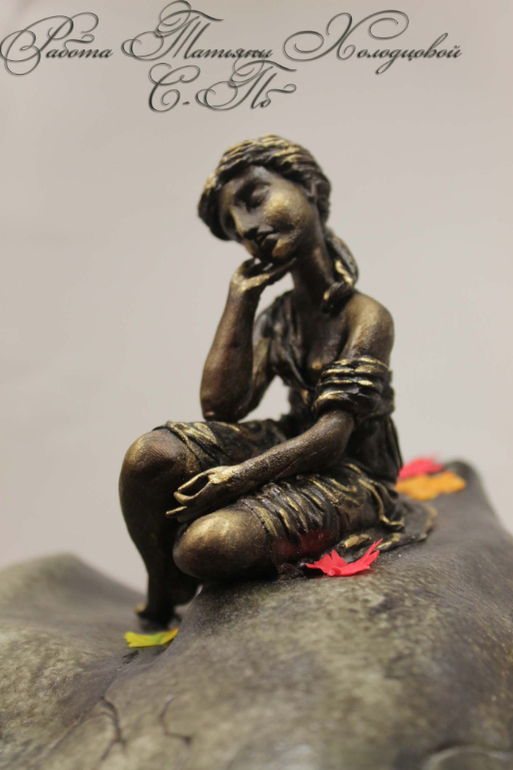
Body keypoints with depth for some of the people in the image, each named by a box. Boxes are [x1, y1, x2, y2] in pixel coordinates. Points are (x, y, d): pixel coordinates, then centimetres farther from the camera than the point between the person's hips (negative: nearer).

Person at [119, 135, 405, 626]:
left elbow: (332, 437, -20)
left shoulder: (366, 317, -12)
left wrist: (241, 476, -33)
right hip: (286, 449, 6)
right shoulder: (275, 319, 7)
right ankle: (161, 604, -2)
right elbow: (220, 409, -6)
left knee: (206, 542, -32)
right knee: (150, 454, -22)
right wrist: (239, 300, -4)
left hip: (348, 478, -5)